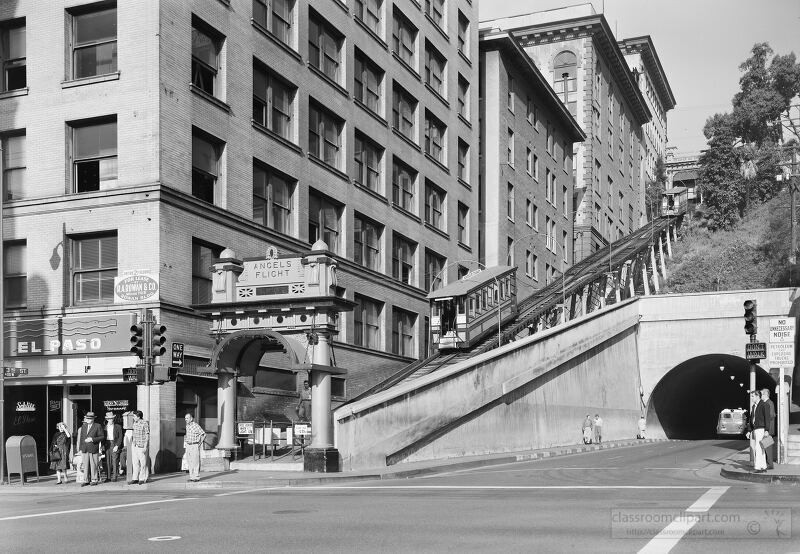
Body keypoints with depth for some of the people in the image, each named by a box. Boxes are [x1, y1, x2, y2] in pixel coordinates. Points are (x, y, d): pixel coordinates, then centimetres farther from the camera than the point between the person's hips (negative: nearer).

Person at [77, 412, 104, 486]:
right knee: (85, 466, 3)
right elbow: (81, 437, 19)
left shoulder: (98, 426, 1)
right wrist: (81, 448, 11)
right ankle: (86, 480, 8)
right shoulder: (83, 426, 16)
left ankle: (94, 480, 7)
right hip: (85, 449, 4)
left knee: (94, 465, -1)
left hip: (93, 449, -4)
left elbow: (102, 437, -3)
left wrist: (92, 439, -15)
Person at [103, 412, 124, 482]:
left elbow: (120, 437, 0)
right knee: (107, 461, 1)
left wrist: (117, 446, -9)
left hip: (115, 445, -3)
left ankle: (114, 477, -4)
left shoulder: (118, 426, 4)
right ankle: (108, 477, 5)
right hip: (107, 444, 3)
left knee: (115, 461, -6)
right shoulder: (104, 427, 12)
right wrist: (103, 445, 1)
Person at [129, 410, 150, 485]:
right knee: (135, 463, 6)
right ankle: (135, 478, 10)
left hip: (142, 445, -7)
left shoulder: (145, 423, -9)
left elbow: (147, 435, -10)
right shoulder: (134, 423, 12)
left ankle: (143, 478, 7)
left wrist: (145, 447, -14)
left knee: (143, 463, 0)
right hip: (134, 445, 7)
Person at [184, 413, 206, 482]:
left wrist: (200, 443, -8)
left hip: (195, 446, -7)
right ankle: (191, 477, 10)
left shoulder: (196, 426, -11)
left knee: (195, 462, -7)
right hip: (188, 446, 7)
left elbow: (203, 434, -5)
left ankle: (197, 477, -4)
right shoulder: (187, 426, 10)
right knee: (189, 462, 5)